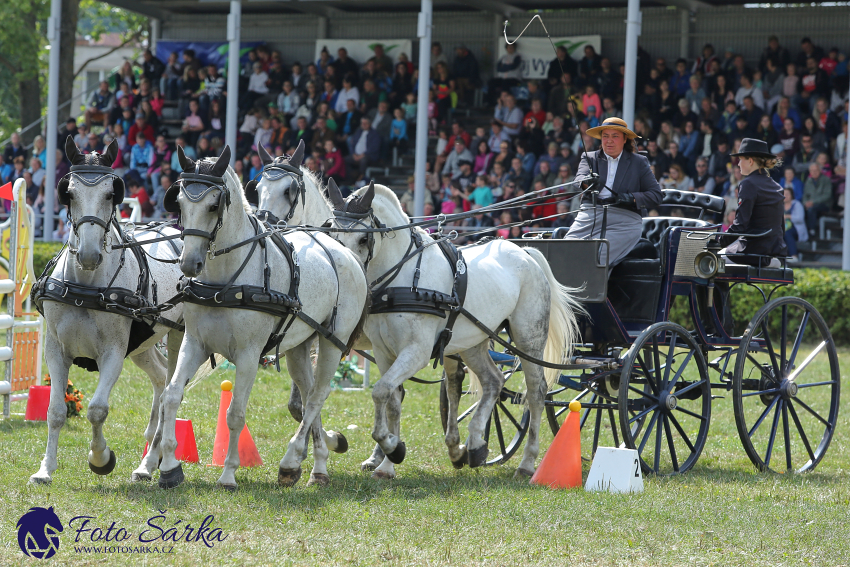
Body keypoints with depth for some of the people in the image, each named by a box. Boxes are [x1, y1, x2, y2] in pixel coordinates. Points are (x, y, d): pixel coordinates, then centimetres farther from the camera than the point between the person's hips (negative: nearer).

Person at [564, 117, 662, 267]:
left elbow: (655, 196, 10)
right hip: (590, 214, 3)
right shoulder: (590, 158, 20)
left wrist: (631, 198, -9)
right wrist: (587, 182, -26)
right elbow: (580, 178, -1)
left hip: (624, 219, -3)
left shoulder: (639, 162, 16)